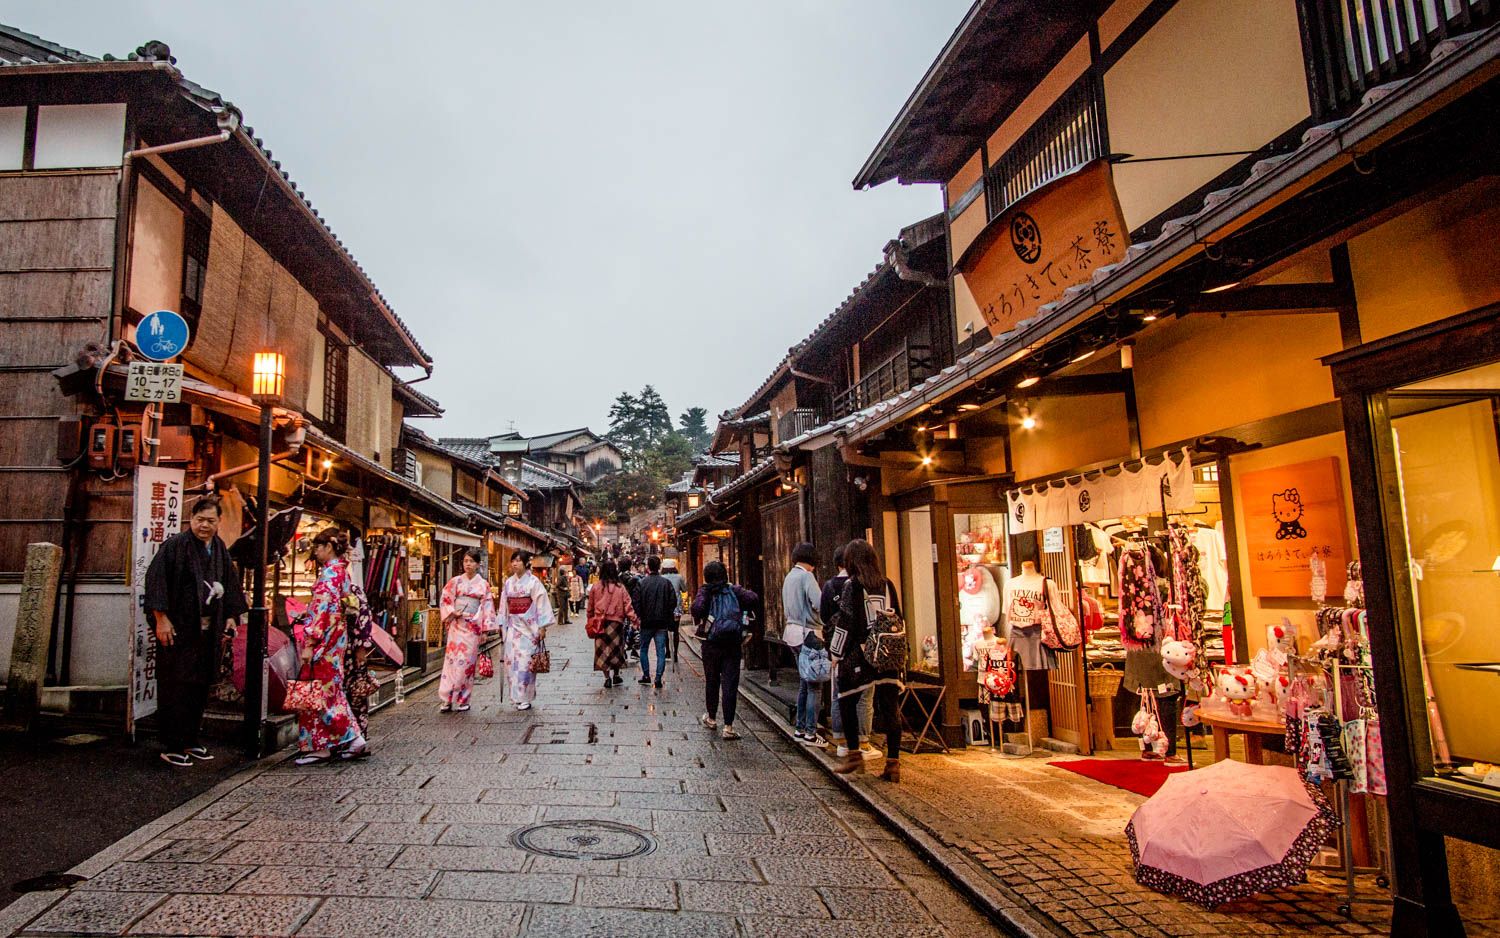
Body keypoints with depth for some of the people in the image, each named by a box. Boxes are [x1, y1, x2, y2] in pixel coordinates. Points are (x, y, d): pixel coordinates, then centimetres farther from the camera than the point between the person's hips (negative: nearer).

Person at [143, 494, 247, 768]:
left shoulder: (220, 549, 11)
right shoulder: (174, 545, -9)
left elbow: (230, 584, 19)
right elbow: (155, 579, -15)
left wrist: (231, 616, 14)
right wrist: (161, 619, -18)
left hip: (208, 631, 7)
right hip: (178, 630, -7)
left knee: (200, 687, 13)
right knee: (175, 688, -2)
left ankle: (190, 740, 24)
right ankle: (171, 747, 5)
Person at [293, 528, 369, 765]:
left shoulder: (329, 572, -14)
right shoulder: (342, 570, 14)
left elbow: (322, 609, -20)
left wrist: (310, 643, -19)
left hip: (324, 638, -9)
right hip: (337, 637, 9)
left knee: (319, 690, -3)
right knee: (330, 689, 12)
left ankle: (319, 747, 1)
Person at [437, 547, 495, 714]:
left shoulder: (483, 584, 4)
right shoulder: (455, 581, 6)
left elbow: (487, 607, 2)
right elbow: (445, 600, 7)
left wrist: (485, 630, -2)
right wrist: (452, 613, -11)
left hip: (473, 627, -1)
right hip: (457, 626, 1)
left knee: (467, 662, 0)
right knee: (452, 659, -3)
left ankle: (462, 700, 9)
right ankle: (447, 699, 2)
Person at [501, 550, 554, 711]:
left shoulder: (533, 582, -6)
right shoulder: (509, 582, 9)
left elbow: (541, 604, -7)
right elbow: (504, 605, 14)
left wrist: (542, 627, -10)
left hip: (529, 627, -5)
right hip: (513, 627, 5)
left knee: (525, 661, -4)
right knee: (511, 661, 3)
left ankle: (525, 698, 5)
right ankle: (516, 696, 13)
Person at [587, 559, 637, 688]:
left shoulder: (595, 587, -2)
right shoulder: (620, 587, -5)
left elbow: (590, 607, 6)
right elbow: (627, 606, -7)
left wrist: (591, 622, 17)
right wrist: (635, 620, -2)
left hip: (600, 623, 0)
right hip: (616, 622, 0)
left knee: (602, 649, 5)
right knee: (616, 648, 14)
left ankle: (607, 676, -4)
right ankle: (616, 675, 22)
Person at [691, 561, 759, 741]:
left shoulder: (705, 591, -4)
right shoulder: (734, 591, 0)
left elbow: (697, 607, -23)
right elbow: (754, 599, -13)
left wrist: (698, 620, -4)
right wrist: (748, 612, 6)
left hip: (711, 644, 0)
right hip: (733, 645, 0)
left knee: (711, 681, 18)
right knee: (730, 684, 1)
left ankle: (711, 718, 35)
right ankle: (728, 727, -2)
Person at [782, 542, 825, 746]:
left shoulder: (788, 577, 16)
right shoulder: (806, 576, -12)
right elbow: (818, 603, -24)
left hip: (793, 632, 9)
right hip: (808, 634, -9)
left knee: (804, 684, 16)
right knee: (814, 685, -4)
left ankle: (800, 728, 21)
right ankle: (810, 733, -2)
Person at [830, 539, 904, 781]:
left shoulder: (852, 586, -7)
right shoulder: (887, 585, 7)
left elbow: (846, 623, -8)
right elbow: (898, 620, 11)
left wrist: (837, 654, -1)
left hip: (860, 654, -4)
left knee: (847, 703, 12)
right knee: (889, 709, 5)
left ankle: (854, 756, 13)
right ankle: (893, 763, 6)